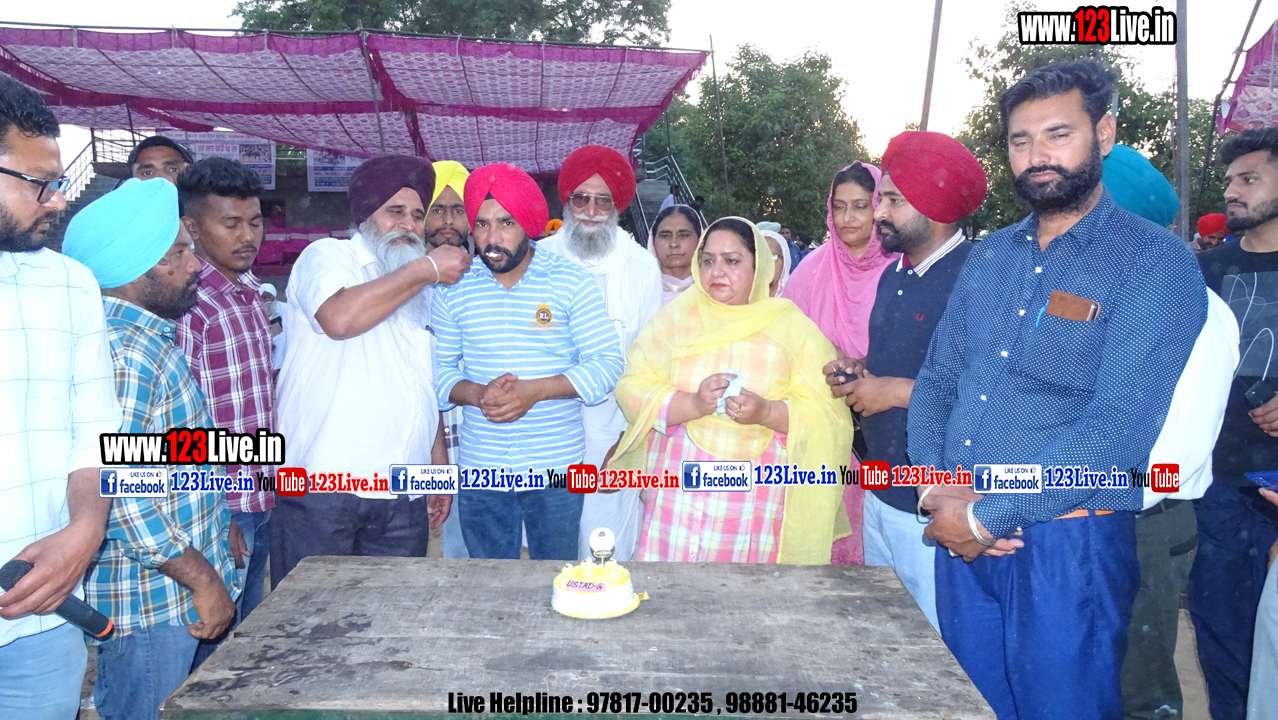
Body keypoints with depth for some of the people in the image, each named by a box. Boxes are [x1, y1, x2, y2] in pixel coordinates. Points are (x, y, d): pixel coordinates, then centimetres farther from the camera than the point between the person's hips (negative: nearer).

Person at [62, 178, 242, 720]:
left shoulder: (154, 339, 11)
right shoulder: (124, 351, -22)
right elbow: (118, 492, -28)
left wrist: (217, 526, 20)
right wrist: (203, 579, -21)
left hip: (185, 598, 10)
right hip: (150, 607, -10)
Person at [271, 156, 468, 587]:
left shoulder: (422, 292, 21)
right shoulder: (327, 255, 1)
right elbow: (340, 318, -22)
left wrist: (439, 468, 20)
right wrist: (427, 268, -12)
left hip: (403, 496, 6)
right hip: (322, 486, -5)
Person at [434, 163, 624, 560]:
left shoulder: (570, 281, -5)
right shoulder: (453, 286, 2)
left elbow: (607, 363, -8)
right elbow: (438, 368, 4)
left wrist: (534, 390, -20)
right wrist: (477, 393, -17)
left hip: (556, 468, -2)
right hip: (479, 470, 2)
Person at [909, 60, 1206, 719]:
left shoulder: (1154, 261, -8)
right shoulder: (987, 256, 10)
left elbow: (1119, 423, -18)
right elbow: (935, 380, 10)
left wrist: (987, 517, -17)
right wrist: (936, 486, -7)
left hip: (1069, 542, -5)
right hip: (961, 537, 6)